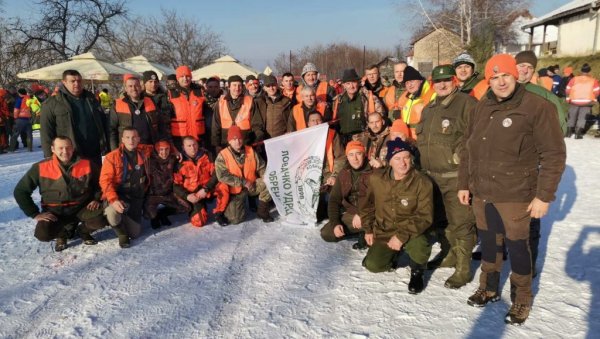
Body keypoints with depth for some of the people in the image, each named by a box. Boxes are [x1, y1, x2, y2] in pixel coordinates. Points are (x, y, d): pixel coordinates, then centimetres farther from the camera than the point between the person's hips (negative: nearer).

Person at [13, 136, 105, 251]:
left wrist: (96, 199, -6)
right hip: (55, 211, 0)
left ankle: (83, 231, 11)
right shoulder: (41, 167, -11)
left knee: (100, 220, -28)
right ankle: (62, 234, 12)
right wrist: (35, 214, -7)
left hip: (81, 207, 0)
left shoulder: (87, 164, -9)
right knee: (43, 233, -27)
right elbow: (20, 191, -2)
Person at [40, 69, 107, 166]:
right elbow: (46, 133, -5)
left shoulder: (91, 99, 12)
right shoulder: (52, 104, -2)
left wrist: (106, 148, 11)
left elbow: (103, 124, 17)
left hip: (94, 155, 5)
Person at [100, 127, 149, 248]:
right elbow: (105, 181, -19)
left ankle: (126, 219, 40)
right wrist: (113, 200, -31)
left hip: (135, 199, 4)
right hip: (118, 197, -4)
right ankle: (122, 233, -6)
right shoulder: (112, 157, -12)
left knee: (135, 234, 5)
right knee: (112, 212, -40)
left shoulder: (142, 157, 4)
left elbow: (146, 179, 18)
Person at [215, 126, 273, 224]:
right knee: (236, 219, -17)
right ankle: (230, 207, 21)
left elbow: (261, 167, 4)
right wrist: (243, 182, -22)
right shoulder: (222, 156, -11)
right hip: (235, 190, -3)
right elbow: (222, 176, -20)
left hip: (252, 185, 3)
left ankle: (262, 211, -4)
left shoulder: (251, 151, 0)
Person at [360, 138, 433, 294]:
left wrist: (402, 236, -28)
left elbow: (425, 217, -19)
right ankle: (392, 255, 19)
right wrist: (368, 229, 8)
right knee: (373, 265, -17)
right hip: (383, 233, 3)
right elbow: (366, 204, 11)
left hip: (410, 232, -2)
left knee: (419, 246, -36)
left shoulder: (422, 183, -16)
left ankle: (417, 273, -1)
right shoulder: (376, 178, -7)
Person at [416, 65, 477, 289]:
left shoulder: (466, 103, -10)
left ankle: (463, 269, 7)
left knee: (460, 223, -4)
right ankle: (449, 255, 38)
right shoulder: (429, 108, 16)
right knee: (440, 220, 20)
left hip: (456, 175, -8)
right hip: (432, 175, 9)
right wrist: (425, 162, 20)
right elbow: (421, 137, 25)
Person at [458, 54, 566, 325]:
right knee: (487, 241, 17)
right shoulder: (481, 108, 7)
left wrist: (544, 195, -14)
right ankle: (489, 288, 37)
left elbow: (554, 154, -11)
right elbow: (468, 149, 14)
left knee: (516, 246, 7)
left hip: (514, 195, -5)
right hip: (481, 193, 5)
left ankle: (522, 299, 27)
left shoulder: (537, 107, -11)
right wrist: (464, 184, 14)